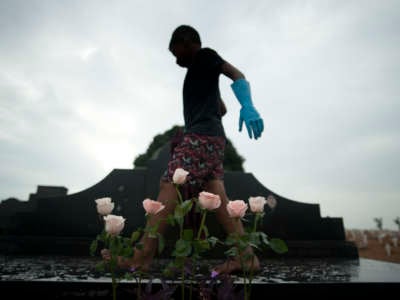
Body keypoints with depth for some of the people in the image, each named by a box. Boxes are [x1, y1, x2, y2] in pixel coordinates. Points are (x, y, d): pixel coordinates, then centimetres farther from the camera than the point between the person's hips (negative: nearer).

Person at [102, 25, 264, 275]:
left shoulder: (204, 55, 7)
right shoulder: (202, 72, 32)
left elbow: (237, 75, -9)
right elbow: (221, 109, 35)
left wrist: (248, 106, -27)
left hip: (201, 135, -9)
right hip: (211, 137, 9)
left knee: (170, 186, -14)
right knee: (216, 196, -2)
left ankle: (143, 255, -14)